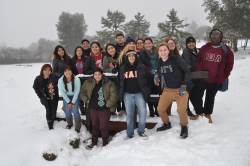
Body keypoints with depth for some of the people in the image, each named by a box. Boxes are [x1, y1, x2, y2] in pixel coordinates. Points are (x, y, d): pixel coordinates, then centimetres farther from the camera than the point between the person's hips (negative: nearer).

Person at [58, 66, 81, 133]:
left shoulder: (76, 79, -26)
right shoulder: (60, 80, -22)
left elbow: (77, 91, -16)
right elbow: (62, 92, -12)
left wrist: (73, 102, -14)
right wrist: (68, 102, -10)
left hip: (75, 96, -2)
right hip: (66, 96, 2)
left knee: (75, 110, -9)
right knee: (67, 111, 3)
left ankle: (77, 127, 7)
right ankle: (69, 124, 31)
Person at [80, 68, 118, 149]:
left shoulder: (109, 83, -11)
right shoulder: (88, 83, 2)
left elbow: (114, 95, -14)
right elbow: (82, 92, 14)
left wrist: (108, 104, -15)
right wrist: (86, 100, 4)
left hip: (104, 109, -4)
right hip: (93, 108, 4)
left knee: (103, 127, 1)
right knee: (94, 126, 18)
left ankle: (105, 143, 20)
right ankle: (94, 142, 35)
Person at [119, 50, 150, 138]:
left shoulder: (141, 67, 2)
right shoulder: (123, 68, 9)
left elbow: (144, 80, -1)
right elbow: (121, 82, 12)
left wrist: (146, 92, -8)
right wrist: (121, 94, 8)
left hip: (139, 93, -1)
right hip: (128, 94, 2)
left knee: (143, 112, -8)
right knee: (129, 114, 5)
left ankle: (141, 131, 11)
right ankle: (130, 133, 16)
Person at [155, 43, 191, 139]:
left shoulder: (176, 59, -14)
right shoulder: (160, 63, 2)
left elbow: (187, 71, -12)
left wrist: (184, 85, -17)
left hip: (180, 89, -5)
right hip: (167, 90, 6)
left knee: (181, 110, -15)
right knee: (160, 109, 6)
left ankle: (184, 127, 14)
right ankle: (167, 124, 35)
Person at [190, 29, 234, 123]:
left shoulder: (226, 50, -4)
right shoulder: (204, 48, -1)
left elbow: (229, 65, 4)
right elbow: (198, 62, 6)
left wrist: (223, 78, 2)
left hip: (215, 81, 0)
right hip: (201, 78, 0)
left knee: (210, 98, 16)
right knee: (196, 97, -3)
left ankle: (207, 114, 37)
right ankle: (200, 113, 20)